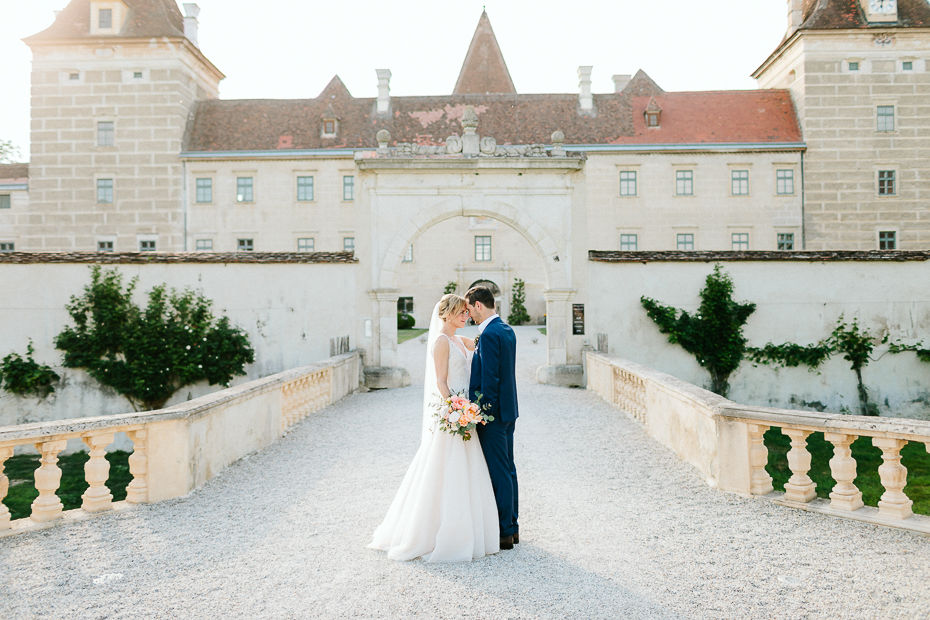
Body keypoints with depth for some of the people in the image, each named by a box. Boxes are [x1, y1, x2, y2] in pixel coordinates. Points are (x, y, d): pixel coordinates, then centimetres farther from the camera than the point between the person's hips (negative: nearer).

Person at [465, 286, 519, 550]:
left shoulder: (489, 334, -19)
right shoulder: (506, 330, 11)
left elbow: (490, 379, -22)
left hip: (493, 412, -10)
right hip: (508, 409, 10)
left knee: (498, 473, -1)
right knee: (508, 469, 16)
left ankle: (503, 532, 9)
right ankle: (511, 526, 26)